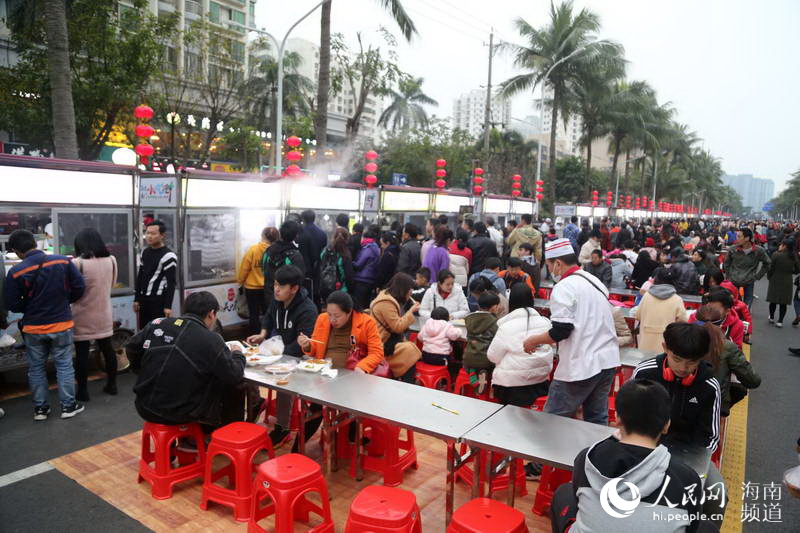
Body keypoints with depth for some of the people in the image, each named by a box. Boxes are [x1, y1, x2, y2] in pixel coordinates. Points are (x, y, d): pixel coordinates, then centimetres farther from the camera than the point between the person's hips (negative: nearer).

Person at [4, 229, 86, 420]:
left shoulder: (16, 272, -13)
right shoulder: (63, 261, -10)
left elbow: (12, 304, -8)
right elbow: (79, 287, -6)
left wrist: (29, 308, 13)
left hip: (33, 328, 0)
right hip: (61, 324, 0)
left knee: (36, 368, 15)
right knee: (64, 365, 10)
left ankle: (40, 408, 23)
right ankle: (68, 405, 16)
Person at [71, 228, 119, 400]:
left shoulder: (78, 263, -17)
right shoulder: (111, 260, -1)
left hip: (83, 316, -4)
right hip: (104, 314, 4)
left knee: (82, 353, 5)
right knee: (107, 348, 13)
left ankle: (83, 391, 13)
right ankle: (111, 384, 22)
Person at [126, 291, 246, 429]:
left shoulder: (157, 324, -2)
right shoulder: (211, 340, -17)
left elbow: (131, 349, 11)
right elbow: (234, 376, -11)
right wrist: (237, 354, 9)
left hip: (146, 409, 6)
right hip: (180, 415, -6)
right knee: (235, 391, 12)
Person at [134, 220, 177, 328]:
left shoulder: (168, 256, -12)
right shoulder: (144, 252, 13)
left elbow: (171, 283, -14)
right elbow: (140, 277, 19)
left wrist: (168, 306, -17)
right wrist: (137, 299, 16)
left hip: (159, 300, -8)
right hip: (144, 300, 8)